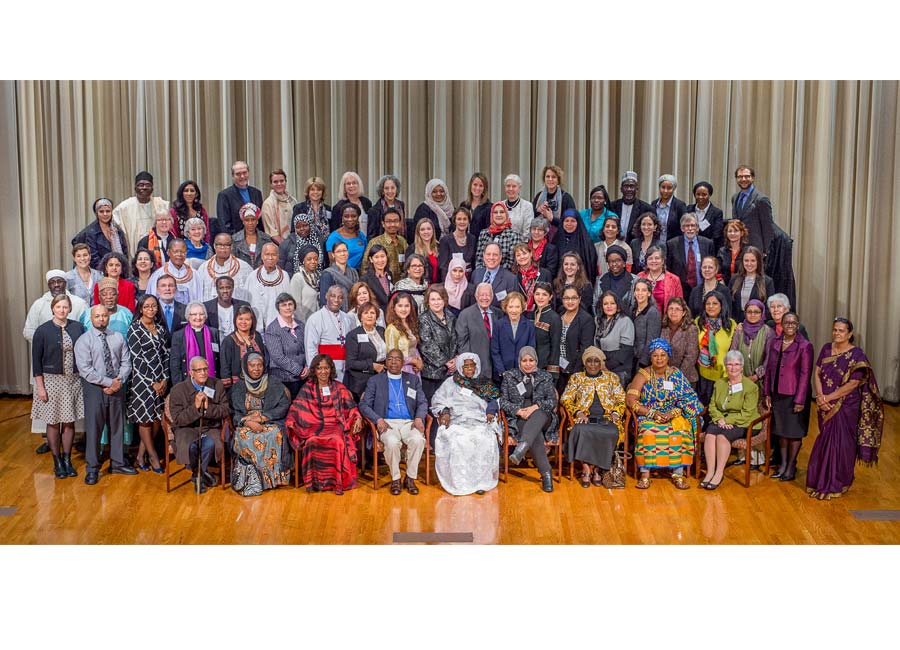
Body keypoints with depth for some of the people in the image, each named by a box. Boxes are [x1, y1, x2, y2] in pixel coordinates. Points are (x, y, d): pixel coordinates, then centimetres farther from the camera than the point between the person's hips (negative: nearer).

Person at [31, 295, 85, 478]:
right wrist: (40, 387, -8)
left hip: (74, 380, 2)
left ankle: (67, 460, 22)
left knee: (69, 422, 9)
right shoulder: (43, 330, -6)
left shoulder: (78, 328, 0)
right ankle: (57, 462, 19)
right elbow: (36, 360, -5)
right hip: (51, 380, -2)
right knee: (53, 422, 6)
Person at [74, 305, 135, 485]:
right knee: (93, 427, 0)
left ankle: (117, 463, 26)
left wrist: (119, 381, -11)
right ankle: (92, 468, 10)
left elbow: (126, 362, 6)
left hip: (117, 388, 4)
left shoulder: (118, 338, 6)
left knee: (117, 426, 13)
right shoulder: (84, 341, -6)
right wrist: (108, 382, -17)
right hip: (94, 388, -4)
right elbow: (85, 369, -14)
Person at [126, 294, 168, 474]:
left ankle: (141, 456, 16)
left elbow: (165, 354, 10)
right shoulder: (135, 329, -7)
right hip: (142, 380, -6)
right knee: (145, 419, 2)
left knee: (157, 418, 5)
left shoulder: (160, 328, 10)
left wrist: (165, 379, -2)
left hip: (161, 380, 6)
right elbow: (136, 359, -10)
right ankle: (153, 457, 15)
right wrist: (153, 382, -11)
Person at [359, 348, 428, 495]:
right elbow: (364, 405, 5)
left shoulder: (413, 379, 20)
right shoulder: (375, 381, 14)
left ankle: (410, 478, -15)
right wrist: (378, 420, -13)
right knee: (392, 442, -35)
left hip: (408, 422, 2)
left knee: (418, 439, -32)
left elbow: (422, 402, 13)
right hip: (387, 423, -1)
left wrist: (419, 418, -9)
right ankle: (395, 479, -14)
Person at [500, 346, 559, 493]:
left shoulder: (545, 376, 15)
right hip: (519, 419, -1)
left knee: (539, 414, -40)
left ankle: (521, 448, -61)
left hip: (542, 415, 1)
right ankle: (546, 474, -40)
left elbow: (552, 401, 5)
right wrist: (519, 411, -12)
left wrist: (535, 407, -13)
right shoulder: (509, 376, 13)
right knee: (536, 436, -36)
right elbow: (504, 401, 7)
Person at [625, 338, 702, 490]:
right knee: (648, 432, -35)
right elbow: (630, 400, -6)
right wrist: (652, 413, -17)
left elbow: (688, 399, 2)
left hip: (674, 416, 1)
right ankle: (645, 474, -31)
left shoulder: (676, 374, 8)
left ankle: (678, 474, -26)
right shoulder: (643, 375, 3)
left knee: (681, 430, -31)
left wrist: (673, 413, -16)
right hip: (647, 416, -1)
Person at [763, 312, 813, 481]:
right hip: (777, 394, 5)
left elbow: (805, 374, -12)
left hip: (794, 395, -5)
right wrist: (767, 393, 6)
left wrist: (800, 399, -14)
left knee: (794, 431, 6)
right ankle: (783, 463, 24)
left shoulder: (805, 346, -11)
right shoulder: (774, 342, 4)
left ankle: (791, 466, 18)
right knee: (781, 429, 13)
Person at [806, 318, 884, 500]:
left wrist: (827, 398, -18)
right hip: (826, 408, 5)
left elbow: (853, 384, -17)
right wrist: (820, 396, -13)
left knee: (840, 443, 2)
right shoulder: (826, 349, 5)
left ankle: (836, 485, 14)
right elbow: (817, 374, 3)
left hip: (845, 408, -5)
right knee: (825, 442, 13)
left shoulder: (856, 355, -12)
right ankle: (822, 480, 27)